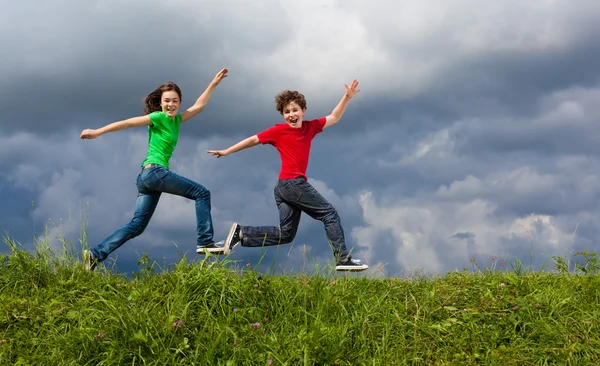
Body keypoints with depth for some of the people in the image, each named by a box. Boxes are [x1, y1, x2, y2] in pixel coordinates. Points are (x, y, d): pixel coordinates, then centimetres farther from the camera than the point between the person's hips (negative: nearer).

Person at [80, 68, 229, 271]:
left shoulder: (176, 120, 20)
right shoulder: (158, 117, -3)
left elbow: (198, 105, 26)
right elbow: (127, 123, -5)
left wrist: (214, 83, 28)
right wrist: (97, 132, -7)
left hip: (146, 177, 9)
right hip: (155, 171, -9)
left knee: (137, 225, 5)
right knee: (202, 193, -3)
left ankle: (95, 254, -1)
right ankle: (205, 242, -6)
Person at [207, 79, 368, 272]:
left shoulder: (310, 127, 13)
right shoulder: (279, 130, -3)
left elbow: (334, 118, 19)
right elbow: (253, 140, 4)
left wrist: (347, 97, 9)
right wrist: (226, 151, 9)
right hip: (293, 183, -8)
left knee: (285, 234, 12)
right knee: (330, 214, -5)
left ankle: (241, 233, 11)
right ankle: (343, 259, -3)